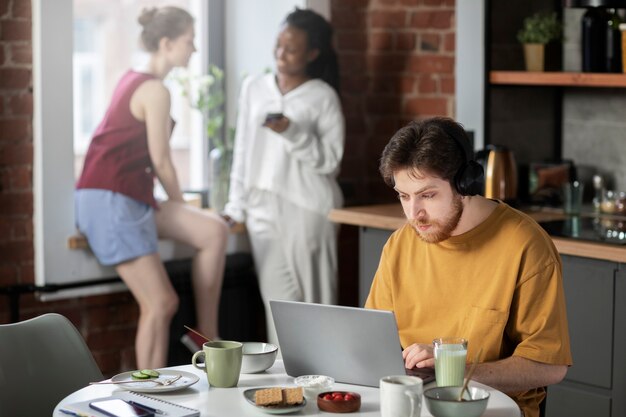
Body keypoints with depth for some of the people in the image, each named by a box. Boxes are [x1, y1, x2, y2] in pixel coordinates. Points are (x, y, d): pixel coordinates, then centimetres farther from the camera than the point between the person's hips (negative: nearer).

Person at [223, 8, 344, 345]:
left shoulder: (322, 96, -1)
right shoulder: (254, 88, 11)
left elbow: (331, 160, -5)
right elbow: (243, 150, 14)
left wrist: (293, 133, -18)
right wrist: (236, 205, 11)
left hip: (307, 207, -3)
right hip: (263, 206, 3)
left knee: (313, 297, -2)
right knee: (278, 298, 0)